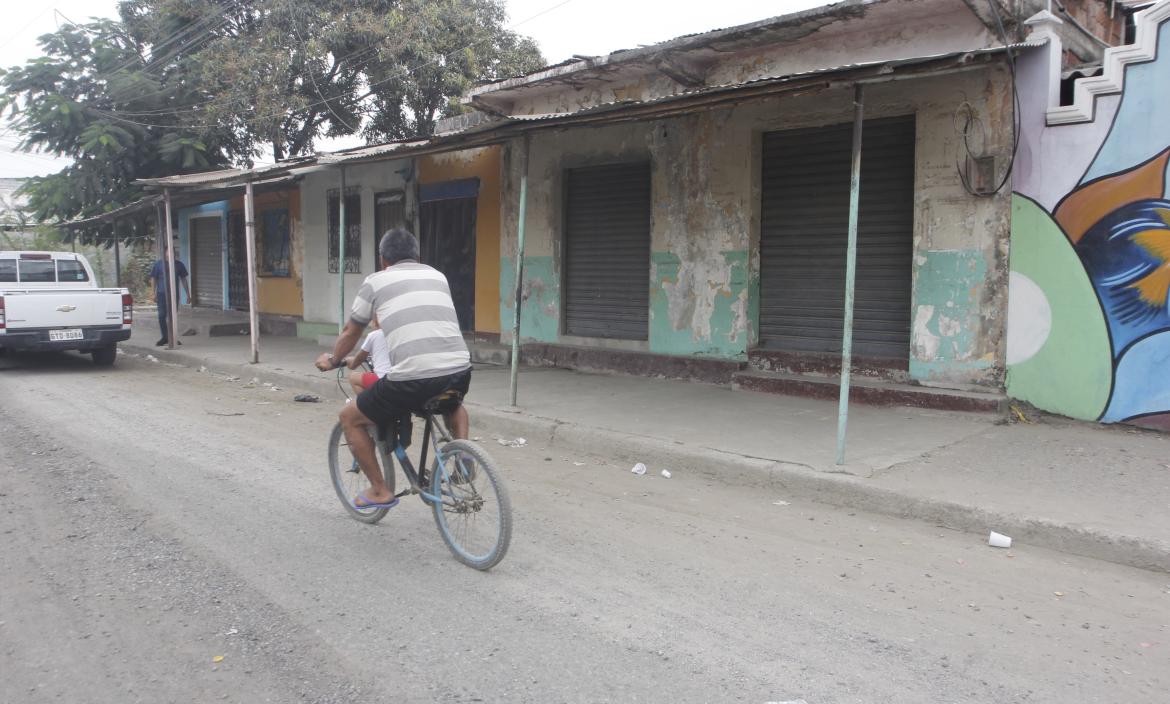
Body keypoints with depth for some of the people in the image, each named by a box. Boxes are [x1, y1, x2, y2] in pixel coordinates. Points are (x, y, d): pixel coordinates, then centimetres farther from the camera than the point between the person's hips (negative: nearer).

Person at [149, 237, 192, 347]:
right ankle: (165, 337, 9)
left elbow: (183, 279, 12)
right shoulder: (158, 264, 1)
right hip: (162, 294, -2)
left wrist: (188, 294, 9)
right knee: (162, 316, -1)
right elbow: (153, 279, 3)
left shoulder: (178, 264, 8)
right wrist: (154, 293, -5)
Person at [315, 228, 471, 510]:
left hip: (412, 379, -4)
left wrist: (332, 361, 45)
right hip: (460, 371, 4)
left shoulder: (376, 281, 13)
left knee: (349, 418, 21)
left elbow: (350, 333, 25)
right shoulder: (437, 276, 23)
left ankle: (379, 491, 23)